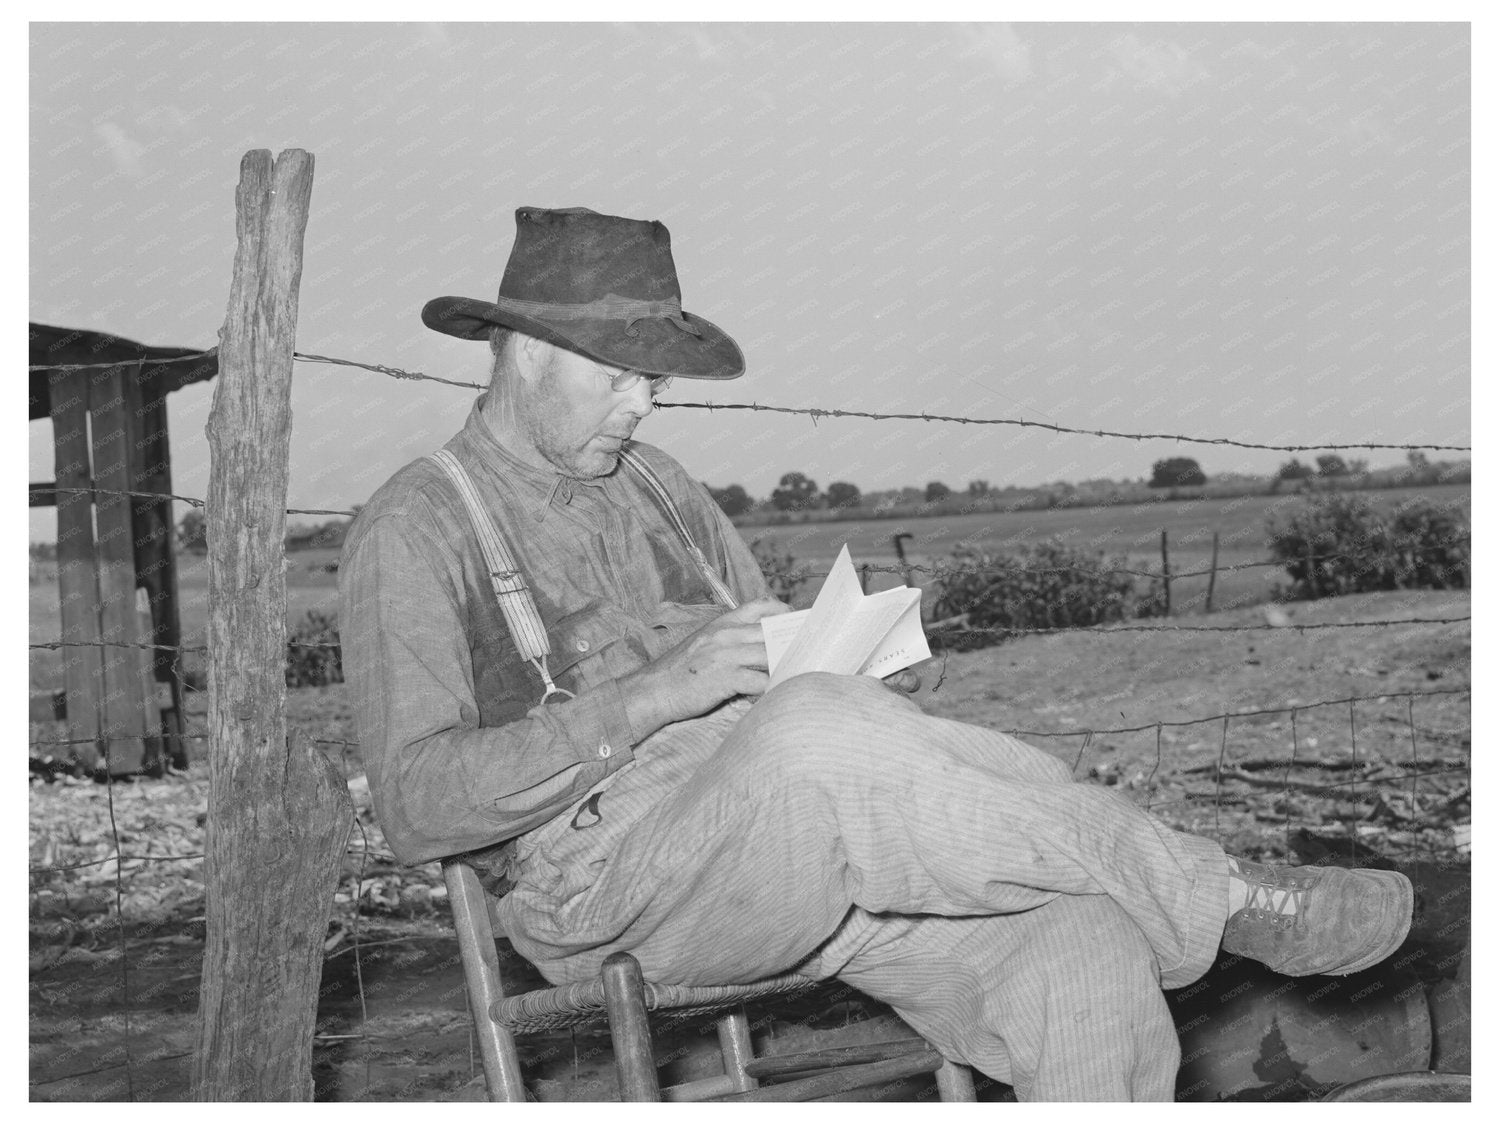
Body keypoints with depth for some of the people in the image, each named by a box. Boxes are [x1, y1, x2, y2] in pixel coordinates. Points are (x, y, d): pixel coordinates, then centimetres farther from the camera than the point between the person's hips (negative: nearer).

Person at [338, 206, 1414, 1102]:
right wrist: (647, 699, -20)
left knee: (1087, 955, -21)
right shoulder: (417, 529, 2)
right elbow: (416, 805, -10)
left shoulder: (659, 487, 22)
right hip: (609, 879, -6)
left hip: (826, 844, 6)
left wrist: (827, 661, -2)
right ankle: (1223, 898, -23)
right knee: (810, 738, -37)